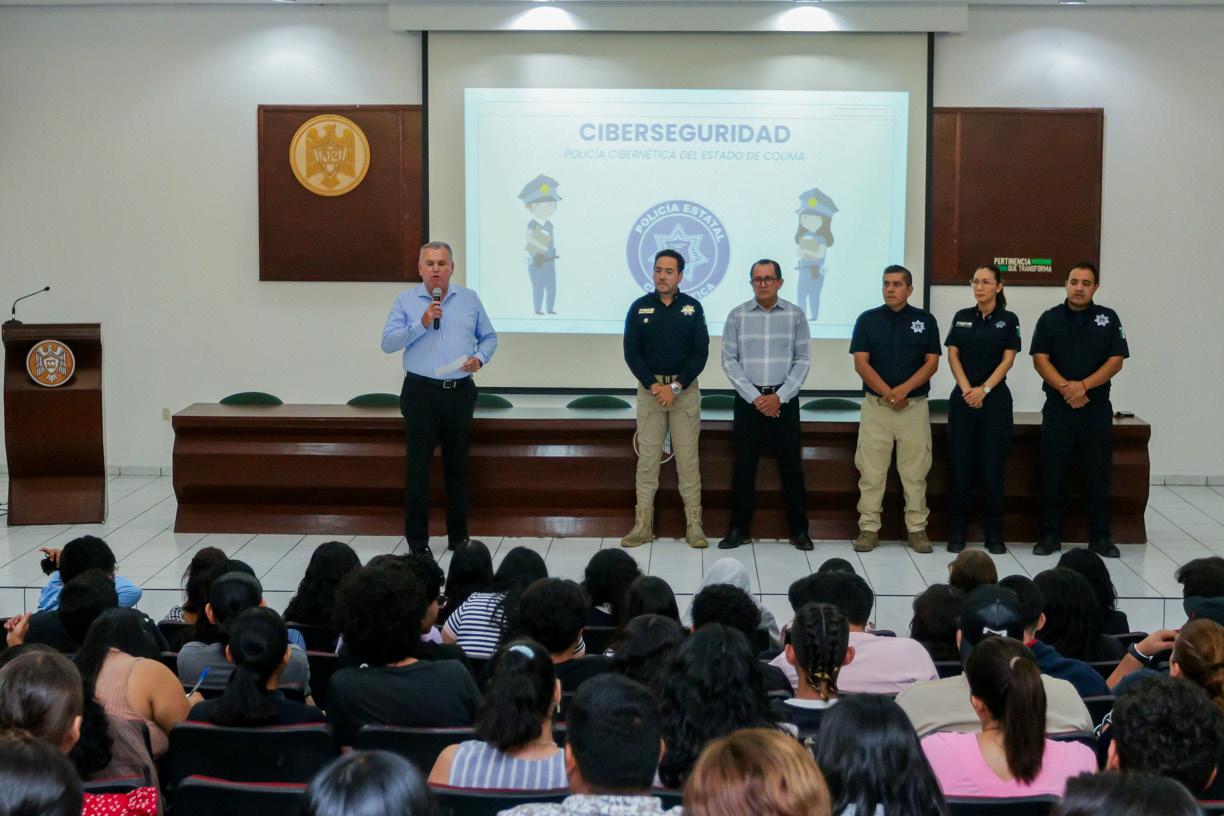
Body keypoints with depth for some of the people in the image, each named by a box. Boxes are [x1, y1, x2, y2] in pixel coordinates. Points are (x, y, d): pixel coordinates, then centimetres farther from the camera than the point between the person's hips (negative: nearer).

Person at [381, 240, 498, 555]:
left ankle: (458, 537, 19)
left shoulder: (469, 299, 9)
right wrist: (421, 324, -17)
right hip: (421, 391, -2)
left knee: (458, 465, 10)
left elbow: (489, 337, 15)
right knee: (418, 467, -1)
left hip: (460, 392, 3)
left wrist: (479, 358, -5)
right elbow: (388, 342, -7)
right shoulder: (406, 301, 1)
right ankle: (417, 541, 5)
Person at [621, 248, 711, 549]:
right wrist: (654, 386, -13)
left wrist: (676, 387, -12)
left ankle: (693, 524, 4)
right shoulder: (639, 308, 2)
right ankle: (643, 524, 4)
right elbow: (631, 353, -1)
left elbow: (701, 353, -3)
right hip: (649, 389, 1)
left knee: (687, 458, 1)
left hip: (686, 390, 0)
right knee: (647, 457, 1)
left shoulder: (693, 307, 1)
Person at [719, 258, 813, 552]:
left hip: (785, 399, 0)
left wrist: (779, 396, -10)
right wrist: (754, 397, -9)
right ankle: (739, 528, 12)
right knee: (744, 465, 3)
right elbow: (729, 361, -1)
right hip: (748, 399, 0)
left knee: (791, 464, 3)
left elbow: (803, 360, -1)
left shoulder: (795, 315, 1)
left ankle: (799, 530, 11)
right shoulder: (737, 315, 1)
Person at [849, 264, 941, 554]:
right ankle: (869, 528, 6)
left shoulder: (925, 320, 4)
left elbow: (931, 362, 0)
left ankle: (917, 528, 9)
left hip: (915, 405, 0)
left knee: (915, 471, 3)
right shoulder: (867, 320, 3)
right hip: (875, 405, 0)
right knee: (871, 471, 1)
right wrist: (887, 392, -14)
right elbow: (861, 363, -3)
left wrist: (904, 389, -14)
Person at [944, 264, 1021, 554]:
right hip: (963, 397, 2)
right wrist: (966, 389, -10)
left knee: (992, 465, -1)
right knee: (961, 464, 2)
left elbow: (1007, 360, -5)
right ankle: (957, 531, 7)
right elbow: (953, 355, 3)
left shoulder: (1008, 320, 1)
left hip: (995, 398, -2)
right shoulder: (961, 317, 8)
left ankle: (994, 532, 7)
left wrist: (984, 390, -15)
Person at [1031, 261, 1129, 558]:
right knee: (1053, 472, 2)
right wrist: (1066, 387, -15)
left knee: (1098, 473, 2)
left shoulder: (1108, 318, 6)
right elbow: (1040, 359, -2)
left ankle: (1100, 537, 10)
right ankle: (1050, 535, 9)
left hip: (1096, 407, 0)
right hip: (1058, 406, 0)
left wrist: (1084, 385, -14)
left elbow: (1116, 361, -1)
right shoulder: (1050, 319, 5)